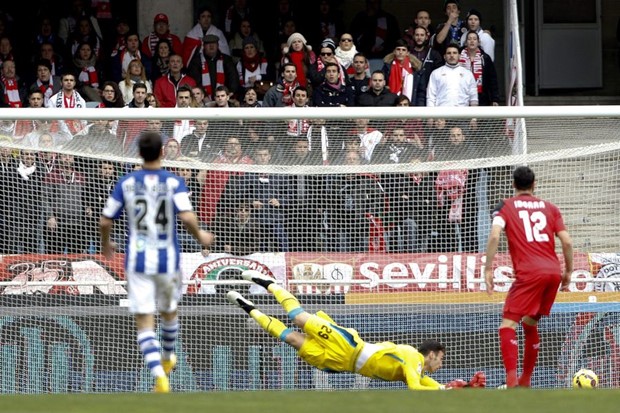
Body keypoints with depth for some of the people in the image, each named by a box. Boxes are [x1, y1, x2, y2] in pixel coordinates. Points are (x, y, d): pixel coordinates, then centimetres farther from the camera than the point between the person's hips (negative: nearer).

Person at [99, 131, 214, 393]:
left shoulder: (126, 183, -1)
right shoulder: (173, 182, -5)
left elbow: (105, 222, 0)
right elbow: (187, 217, -19)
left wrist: (105, 244, 21)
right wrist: (200, 236, 1)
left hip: (137, 261, -1)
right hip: (168, 261, 1)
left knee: (144, 322, -4)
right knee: (169, 313, 26)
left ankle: (159, 374, -23)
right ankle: (167, 360, 48)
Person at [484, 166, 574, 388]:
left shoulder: (505, 207, 7)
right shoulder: (550, 208, 16)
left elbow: (494, 235, -9)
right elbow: (567, 242, 9)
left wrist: (488, 269, -8)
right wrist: (568, 272, 20)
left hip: (528, 274, -5)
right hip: (553, 272, 5)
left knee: (508, 325, -8)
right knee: (530, 324, 22)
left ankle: (511, 379, -28)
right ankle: (525, 380, 26)